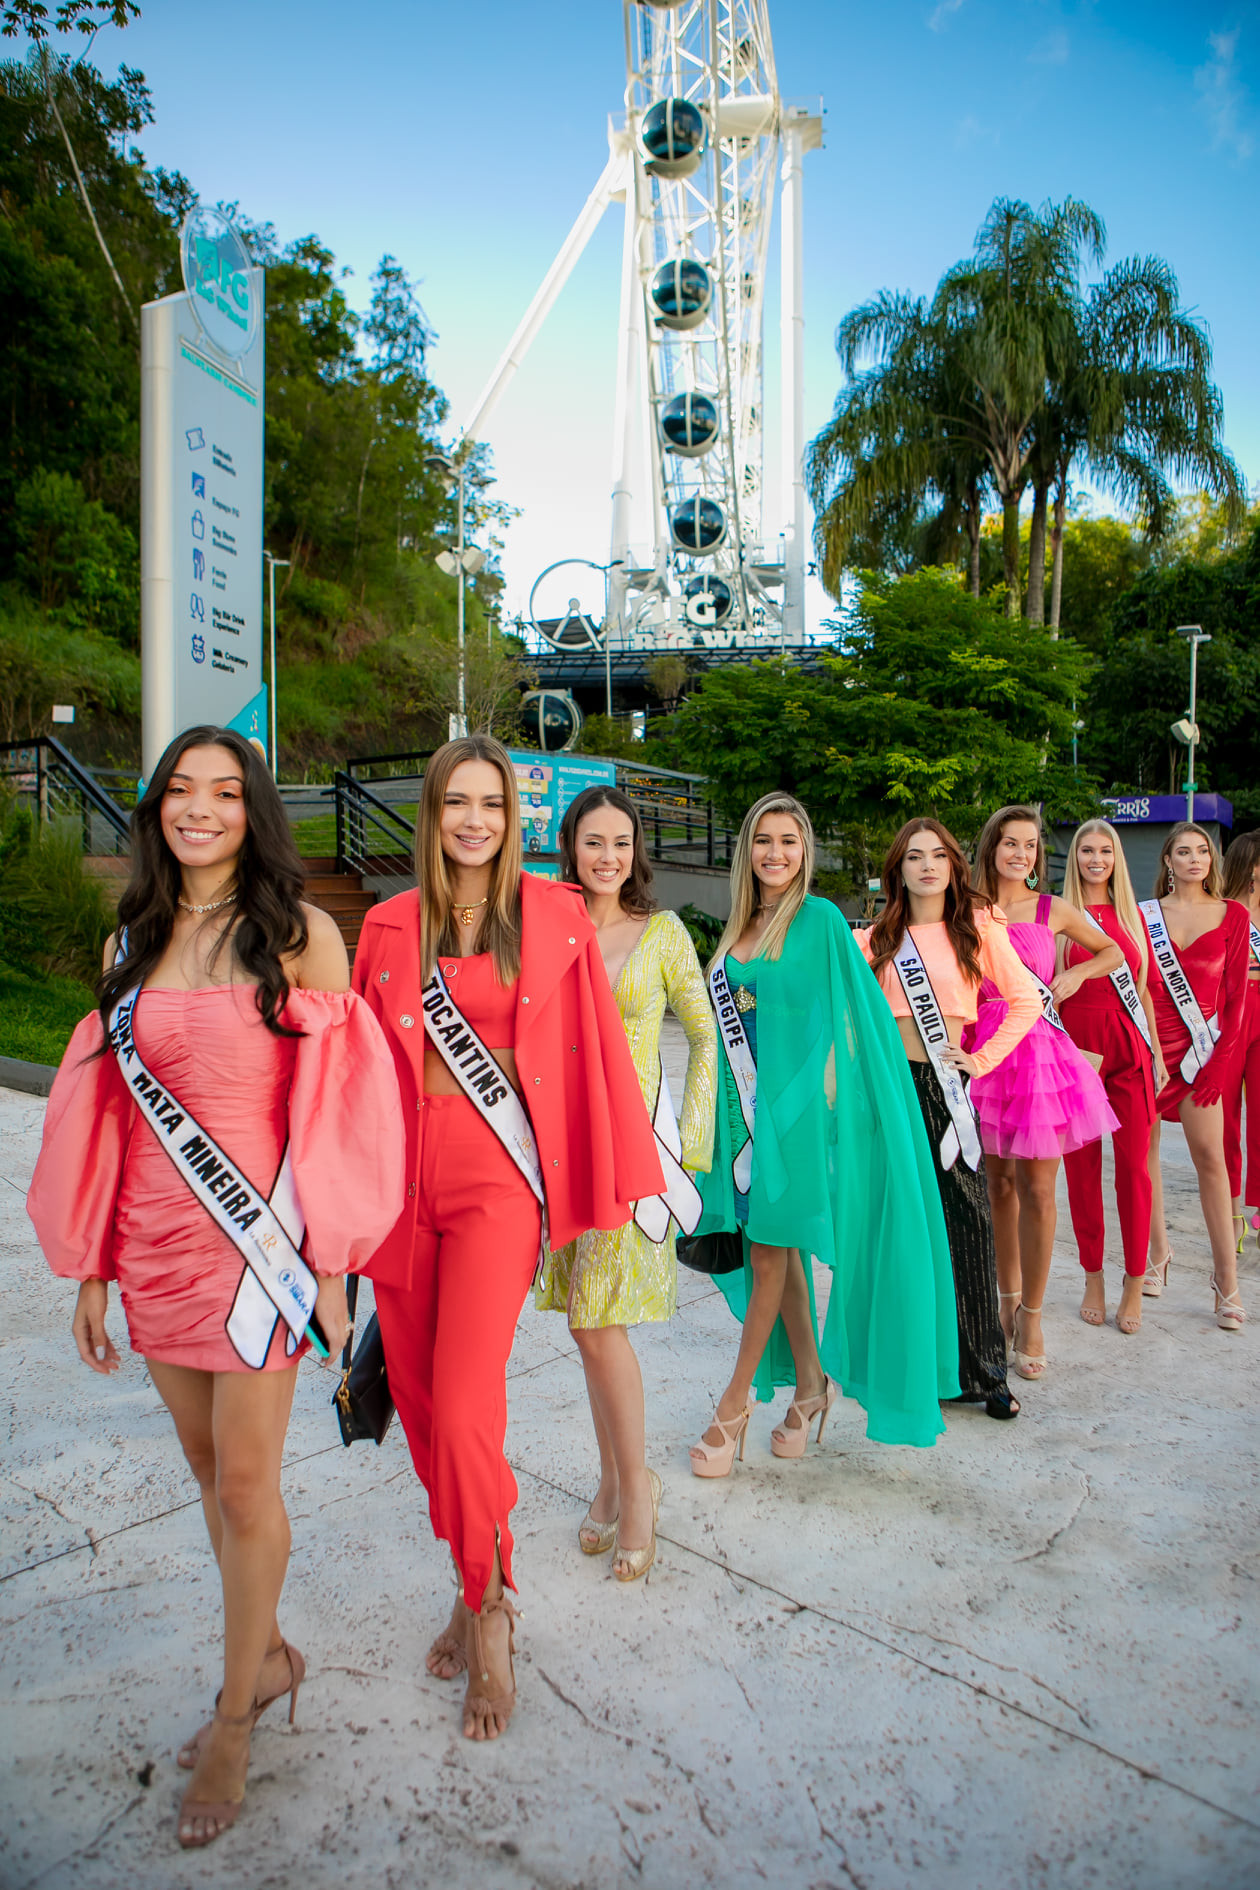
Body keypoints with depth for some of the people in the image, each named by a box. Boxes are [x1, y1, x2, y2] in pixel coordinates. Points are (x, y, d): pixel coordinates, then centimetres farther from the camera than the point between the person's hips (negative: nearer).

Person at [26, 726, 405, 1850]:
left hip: (259, 1232, -4)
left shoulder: (300, 934, -6)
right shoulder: (132, 944, 8)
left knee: (245, 1478, 3)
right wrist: (92, 1269, 10)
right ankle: (267, 1656, 37)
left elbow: (335, 1109, -7)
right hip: (153, 1240, 5)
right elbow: (108, 1113, 10)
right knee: (209, 1465, 16)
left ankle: (236, 1712, 25)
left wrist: (329, 1264, -9)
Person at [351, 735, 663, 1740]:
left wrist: (635, 1175, 6)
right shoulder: (390, 925, 8)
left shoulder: (554, 916, 2)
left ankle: (490, 1611, 17)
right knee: (420, 1402, 10)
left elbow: (597, 1051, 5)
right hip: (403, 1174, 3)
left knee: (462, 1410, -9)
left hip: (499, 1175, -3)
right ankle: (479, 1586, 33)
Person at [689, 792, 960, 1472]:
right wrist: (730, 1104, 11)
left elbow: (843, 1016, -8)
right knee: (778, 1249, 12)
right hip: (747, 1100, 6)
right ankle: (811, 1385, 27)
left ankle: (735, 1406, 11)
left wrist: (822, 1088, -15)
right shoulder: (741, 927, 12)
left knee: (770, 1250, 0)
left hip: (795, 1100, -6)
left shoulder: (819, 919, -7)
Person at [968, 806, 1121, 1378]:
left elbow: (1114, 952, 18)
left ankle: (1031, 1316, 10)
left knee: (1036, 1188, -2)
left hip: (1038, 1050, -1)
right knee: (999, 1184, 10)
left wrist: (1075, 975, 1)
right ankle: (1008, 1297, 26)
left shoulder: (1052, 910, 5)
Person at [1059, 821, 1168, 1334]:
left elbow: (1143, 990, 14)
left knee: (1134, 1166, 1)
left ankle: (1134, 1286, 12)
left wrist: (1157, 1053, 10)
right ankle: (1093, 1279, 19)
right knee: (1082, 1167, 5)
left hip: (1129, 1049, 2)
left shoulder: (1132, 916, 11)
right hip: (1076, 1046, -2)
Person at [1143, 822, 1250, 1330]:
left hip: (1201, 1046, -1)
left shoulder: (1233, 915, 4)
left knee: (1209, 1155, -7)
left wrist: (1221, 1057, -6)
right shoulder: (1143, 914, 6)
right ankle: (1159, 1249, 21)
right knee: (1144, 1150, 5)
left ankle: (1226, 1277, -2)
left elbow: (1235, 992, 2)